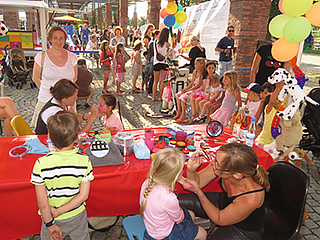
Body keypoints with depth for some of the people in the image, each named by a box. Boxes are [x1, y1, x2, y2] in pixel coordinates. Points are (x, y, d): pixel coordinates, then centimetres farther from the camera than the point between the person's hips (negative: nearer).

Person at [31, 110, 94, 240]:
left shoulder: (41, 164, -25)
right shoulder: (84, 161, -22)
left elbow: (42, 201, -18)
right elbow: (83, 195, -18)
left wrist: (50, 224, -6)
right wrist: (59, 211, -12)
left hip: (49, 216, -1)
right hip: (77, 216, 1)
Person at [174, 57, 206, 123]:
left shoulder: (203, 74, -16)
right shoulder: (194, 72, 11)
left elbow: (198, 85, -19)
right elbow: (192, 83, 13)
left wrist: (188, 90, -19)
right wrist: (186, 88, -3)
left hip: (198, 90, -9)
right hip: (193, 88, 9)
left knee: (183, 97, -24)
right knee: (178, 94, 0)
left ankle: (183, 115, -16)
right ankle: (179, 112, 6)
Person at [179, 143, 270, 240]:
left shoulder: (251, 199, -39)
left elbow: (219, 219, -24)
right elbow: (198, 181, -9)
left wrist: (197, 190, -34)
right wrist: (191, 169, -32)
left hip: (244, 230, -4)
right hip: (224, 202, 5)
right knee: (178, 201, 1)